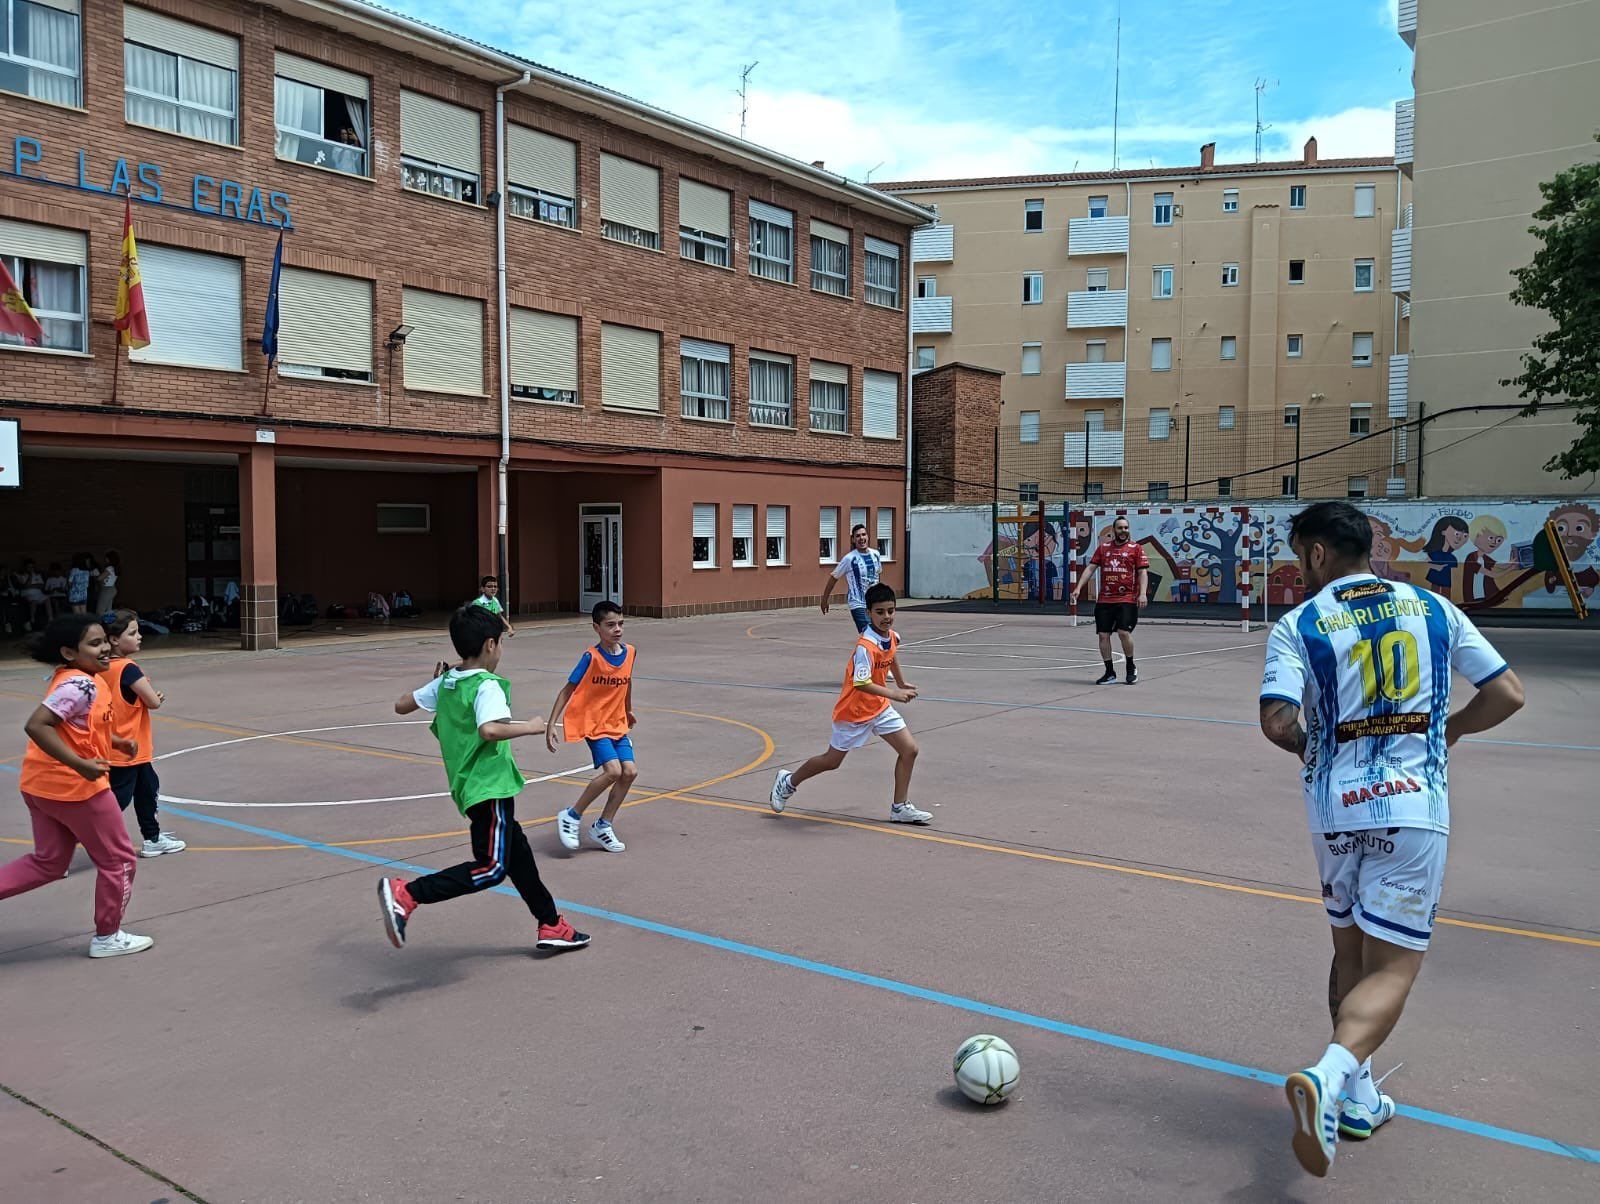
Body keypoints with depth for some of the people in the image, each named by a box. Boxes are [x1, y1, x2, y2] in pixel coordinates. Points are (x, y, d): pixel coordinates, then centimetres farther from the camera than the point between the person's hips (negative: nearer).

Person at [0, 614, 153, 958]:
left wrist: (116, 742, 14)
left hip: (42, 785, 9)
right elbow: (35, 725, -30)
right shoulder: (80, 684, -22)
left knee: (49, 862, 21)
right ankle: (107, 937, 21)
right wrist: (80, 765, -32)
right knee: (118, 860, 8)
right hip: (74, 787, -9)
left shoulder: (69, 678, 9)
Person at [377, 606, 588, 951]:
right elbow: (489, 730, -33)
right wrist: (529, 727, -18)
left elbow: (401, 705, 17)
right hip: (490, 786, -10)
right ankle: (406, 894, -17)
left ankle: (551, 925, 27)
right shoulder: (487, 686, -16)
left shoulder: (444, 683, 9)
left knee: (517, 852, 18)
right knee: (491, 868, -11)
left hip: (468, 786, 10)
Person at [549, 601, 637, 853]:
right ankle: (571, 816, -4)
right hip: (593, 724, -6)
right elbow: (567, 690, -12)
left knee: (630, 771, -6)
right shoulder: (591, 658, -17)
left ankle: (602, 826, 11)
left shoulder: (630, 652, -1)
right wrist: (551, 724, -17)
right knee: (613, 770, -22)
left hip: (618, 724, 6)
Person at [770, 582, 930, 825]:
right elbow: (862, 683, -39)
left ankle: (900, 808, 8)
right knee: (832, 760, 9)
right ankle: (788, 782, 34)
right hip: (854, 711, -7)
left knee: (909, 749, -3)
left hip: (879, 707, 7)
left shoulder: (892, 636, -4)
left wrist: (901, 682, 23)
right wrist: (894, 694, -45)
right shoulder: (866, 646, -30)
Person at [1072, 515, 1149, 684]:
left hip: (1127, 599, -4)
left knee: (1124, 632, -14)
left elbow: (1143, 572, -3)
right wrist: (1079, 588, 0)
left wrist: (1143, 593, -16)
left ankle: (1131, 667, 9)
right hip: (1104, 600, 4)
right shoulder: (1103, 548, 12)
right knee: (1103, 635, 1)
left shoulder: (1136, 548, 3)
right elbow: (1090, 568, 10)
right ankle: (1109, 673, 13)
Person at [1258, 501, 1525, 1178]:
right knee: (1391, 968, 1)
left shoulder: (1298, 626, -3)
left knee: (1350, 951, 19)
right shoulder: (1433, 608, 5)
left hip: (1335, 807, 1)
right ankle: (1328, 1077, -22)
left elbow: (1278, 724, -13)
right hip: (1414, 806, 0)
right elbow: (1507, 695, 5)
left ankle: (1357, 1099, 26)